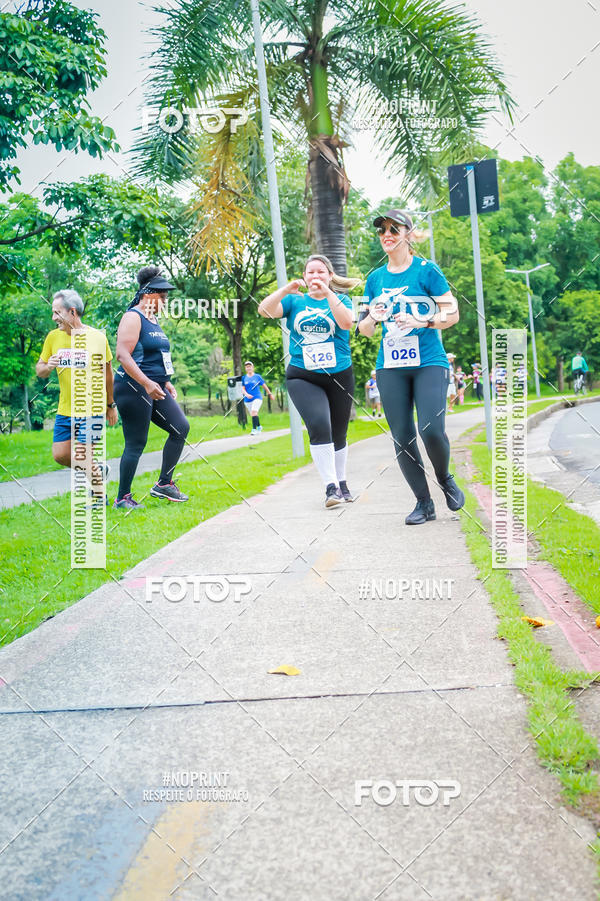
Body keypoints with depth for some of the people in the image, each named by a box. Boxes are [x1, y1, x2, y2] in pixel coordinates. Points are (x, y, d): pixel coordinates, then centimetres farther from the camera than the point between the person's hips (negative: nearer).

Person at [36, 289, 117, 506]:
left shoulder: (97, 337, -6)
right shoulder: (53, 337, 2)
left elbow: (107, 372, 4)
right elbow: (39, 370, 10)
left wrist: (111, 405, 10)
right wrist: (47, 367, -15)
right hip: (65, 408, 5)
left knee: (83, 454, -7)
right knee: (60, 454, 6)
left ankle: (98, 497, 14)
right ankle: (98, 469, 31)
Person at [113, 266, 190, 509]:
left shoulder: (153, 319, 18)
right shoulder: (133, 317, -11)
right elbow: (122, 355, -21)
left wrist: (165, 382, 21)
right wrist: (147, 383, -27)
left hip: (155, 388, 9)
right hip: (134, 388, -9)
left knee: (181, 428, 3)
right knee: (136, 444, -6)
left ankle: (164, 484, 11)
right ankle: (122, 498, 5)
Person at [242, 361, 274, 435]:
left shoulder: (257, 376, 2)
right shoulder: (244, 378, 6)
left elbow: (264, 385, 12)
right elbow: (243, 388, 0)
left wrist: (270, 394, 18)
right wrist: (246, 394, -20)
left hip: (257, 398, -3)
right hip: (247, 400, 3)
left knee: (254, 412, -23)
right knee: (253, 414, 12)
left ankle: (254, 429, -24)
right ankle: (259, 427, 36)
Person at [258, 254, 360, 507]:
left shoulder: (340, 299, 7)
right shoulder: (295, 301, 10)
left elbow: (347, 322, -14)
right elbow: (264, 310, -5)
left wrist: (328, 294, -20)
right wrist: (285, 291, -17)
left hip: (339, 375, 1)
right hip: (302, 376, -1)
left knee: (338, 433, 11)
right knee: (319, 425, -22)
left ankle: (341, 483, 31)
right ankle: (331, 487, -19)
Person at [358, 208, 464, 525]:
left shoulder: (426, 270, 0)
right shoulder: (375, 278, 13)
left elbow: (452, 313, -1)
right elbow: (365, 329, 16)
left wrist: (423, 322, -18)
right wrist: (372, 318, -6)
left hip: (429, 362, -4)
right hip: (390, 367, 4)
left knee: (431, 430, -17)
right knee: (401, 437, 1)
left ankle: (444, 478, 14)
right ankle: (424, 502, 13)